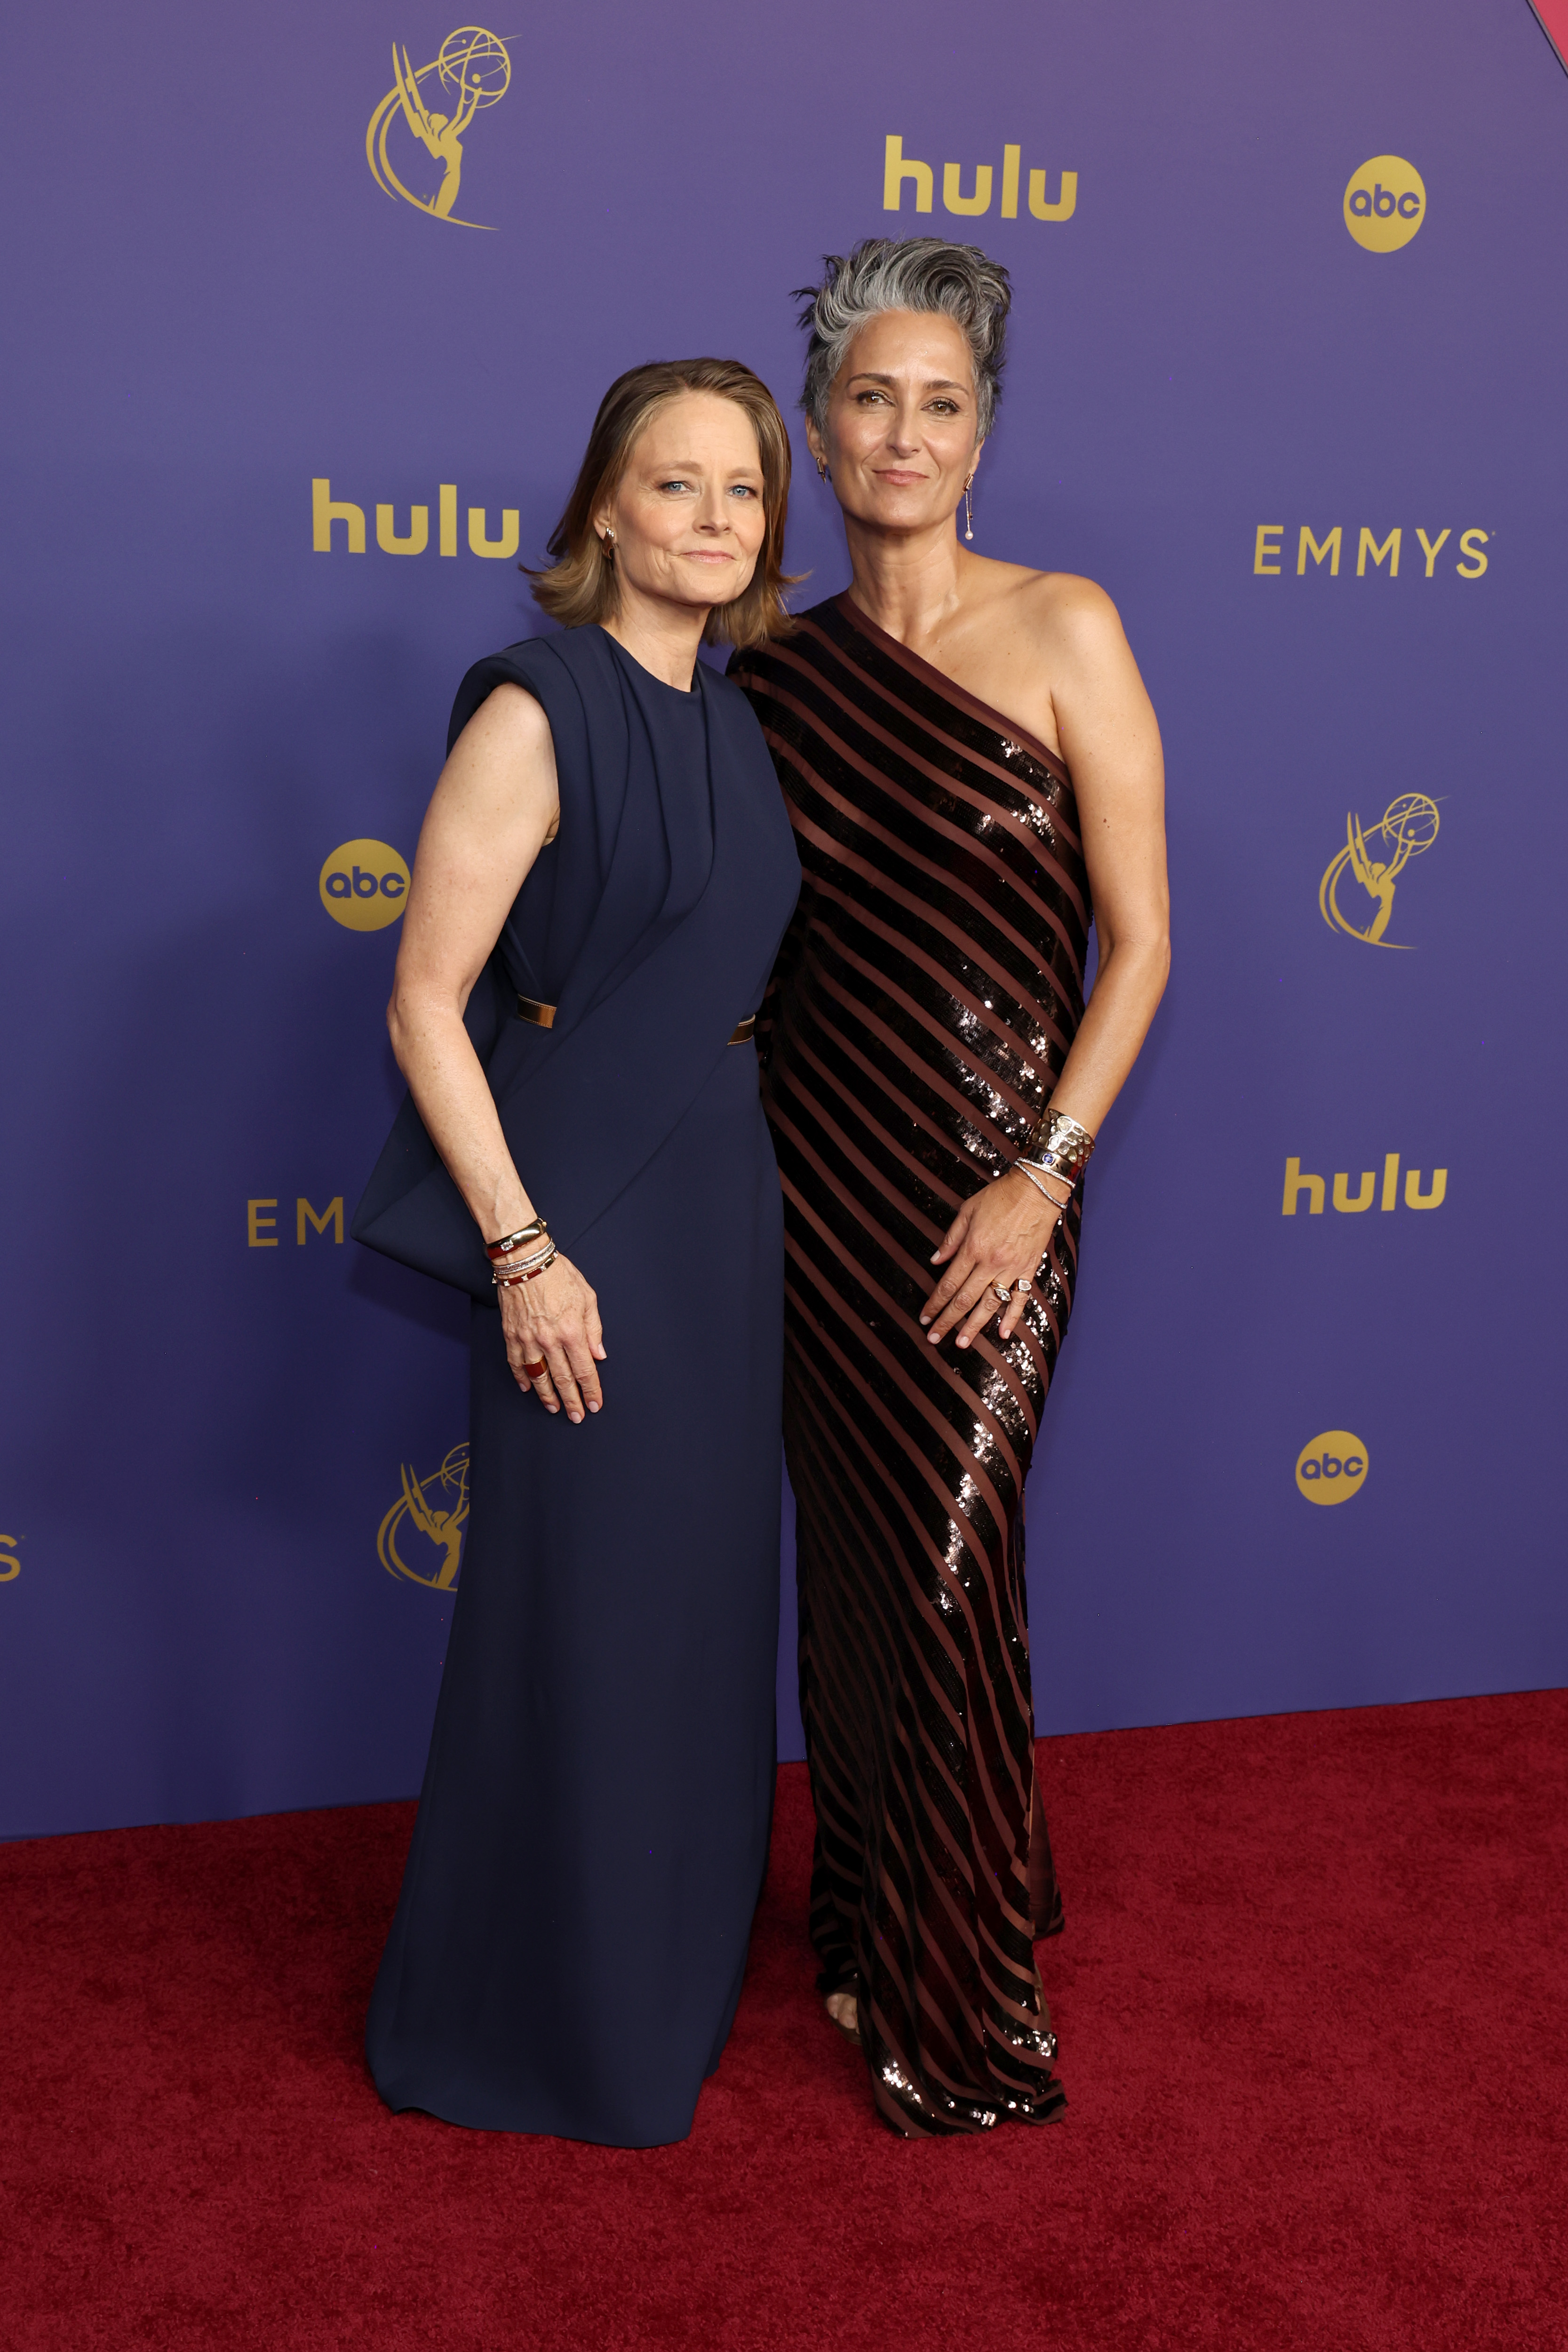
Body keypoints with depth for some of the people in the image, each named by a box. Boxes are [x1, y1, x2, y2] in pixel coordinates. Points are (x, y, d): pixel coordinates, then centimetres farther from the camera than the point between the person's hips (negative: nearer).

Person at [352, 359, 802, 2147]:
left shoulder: (731, 726, 10)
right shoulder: (538, 712, -14)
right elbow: (425, 1000, -17)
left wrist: (747, 1178, 12)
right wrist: (522, 1250, -19)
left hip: (724, 1192, 8)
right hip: (582, 1209, -8)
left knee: (709, 1588, 17)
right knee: (584, 1609, 3)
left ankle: (674, 1959, 37)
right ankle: (536, 2016, 24)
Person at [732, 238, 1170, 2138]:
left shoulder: (1061, 631, -5)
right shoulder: (780, 672, 8)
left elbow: (1139, 939, -7)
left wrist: (1043, 1174, -14)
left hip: (985, 1177, -4)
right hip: (814, 1168, 4)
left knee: (945, 1573, -2)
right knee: (848, 1556, 12)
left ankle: (962, 2002, 17)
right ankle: (869, 1924, 31)